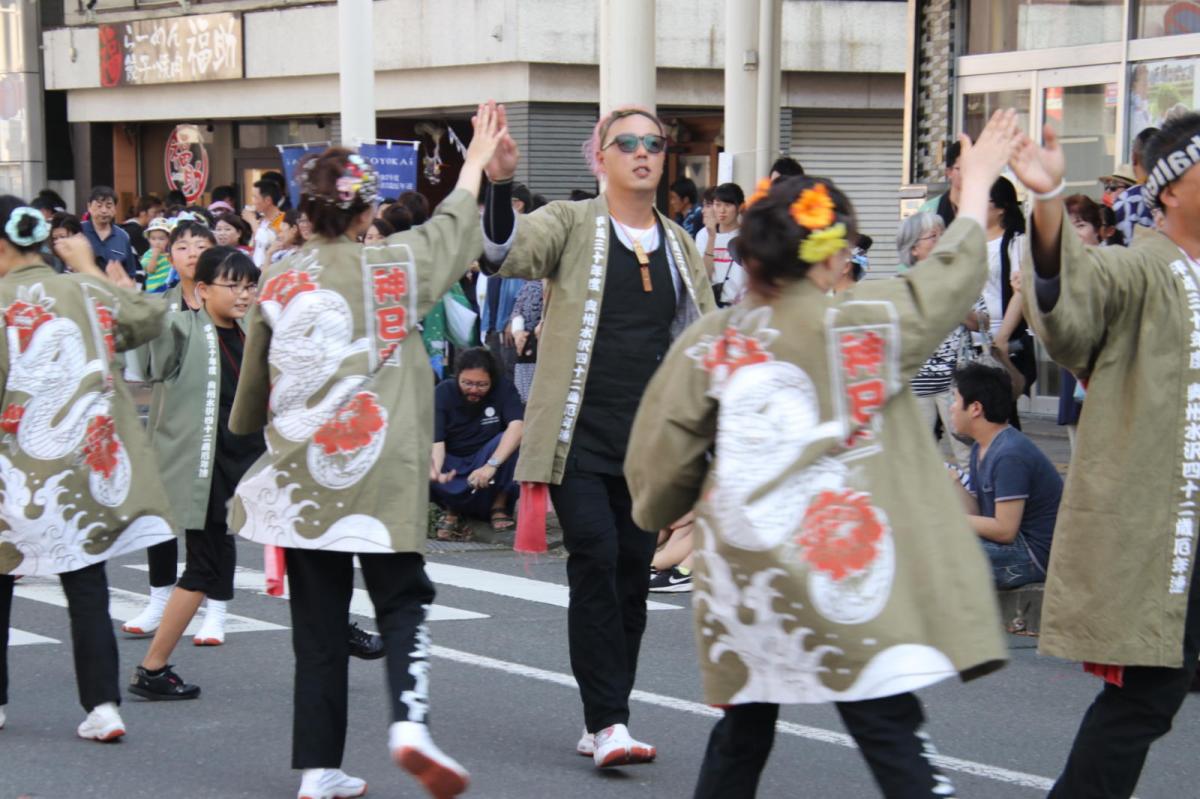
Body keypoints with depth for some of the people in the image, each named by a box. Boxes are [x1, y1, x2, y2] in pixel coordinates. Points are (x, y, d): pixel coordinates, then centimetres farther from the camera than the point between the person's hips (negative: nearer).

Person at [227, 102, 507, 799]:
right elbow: (456, 224, 18)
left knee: (319, 620, 8)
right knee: (402, 603, 8)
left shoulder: (277, 284, 2)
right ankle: (411, 721, -16)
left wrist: (253, 427, 36)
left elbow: (252, 392, 14)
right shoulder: (395, 266, -3)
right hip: (383, 473, -2)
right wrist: (477, 161, 34)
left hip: (301, 475, 2)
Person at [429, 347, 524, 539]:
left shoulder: (503, 389, -14)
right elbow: (435, 440, -23)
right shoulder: (443, 392, -13)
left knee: (512, 442, -29)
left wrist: (491, 465, -44)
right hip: (452, 465, 1)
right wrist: (435, 470, -45)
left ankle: (499, 506, -10)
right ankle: (453, 509, 0)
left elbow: (517, 426, -30)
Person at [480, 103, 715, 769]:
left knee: (633, 575, 7)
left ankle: (603, 723, 17)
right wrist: (498, 184, -37)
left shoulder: (680, 246, 14)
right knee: (595, 563, -14)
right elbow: (508, 253, -20)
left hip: (648, 443, 5)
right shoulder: (571, 225, -1)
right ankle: (607, 721, -11)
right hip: (580, 437, -5)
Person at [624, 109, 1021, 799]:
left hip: (742, 580, 5)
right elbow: (951, 278, 6)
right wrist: (978, 182, 20)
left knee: (743, 734, 20)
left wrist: (661, 509, 29)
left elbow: (663, 452, 8)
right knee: (894, 739, -5)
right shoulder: (862, 324, -7)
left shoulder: (709, 342, 3)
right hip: (839, 582, -4)